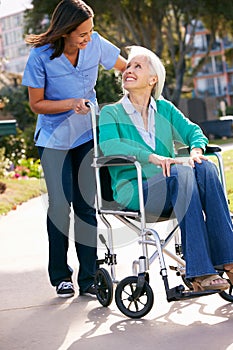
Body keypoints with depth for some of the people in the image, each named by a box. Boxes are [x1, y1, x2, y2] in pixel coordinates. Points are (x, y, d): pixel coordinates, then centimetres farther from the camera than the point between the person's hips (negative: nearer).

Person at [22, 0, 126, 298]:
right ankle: (61, 276, 11)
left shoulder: (95, 44, -10)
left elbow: (126, 67, 7)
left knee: (87, 204, 1)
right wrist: (70, 103, -23)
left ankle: (89, 277, 9)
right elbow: (36, 104, -9)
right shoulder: (41, 56, -18)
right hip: (54, 138, -2)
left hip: (88, 134, 2)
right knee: (60, 204, -5)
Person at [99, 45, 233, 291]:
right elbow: (109, 146, -13)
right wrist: (152, 157, -27)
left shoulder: (165, 109, 20)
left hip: (168, 189, 4)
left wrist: (196, 150, -17)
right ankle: (197, 272, -38)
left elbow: (193, 131, 8)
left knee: (205, 168, -26)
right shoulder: (111, 113, 7)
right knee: (181, 174, -32)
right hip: (133, 190, -4)